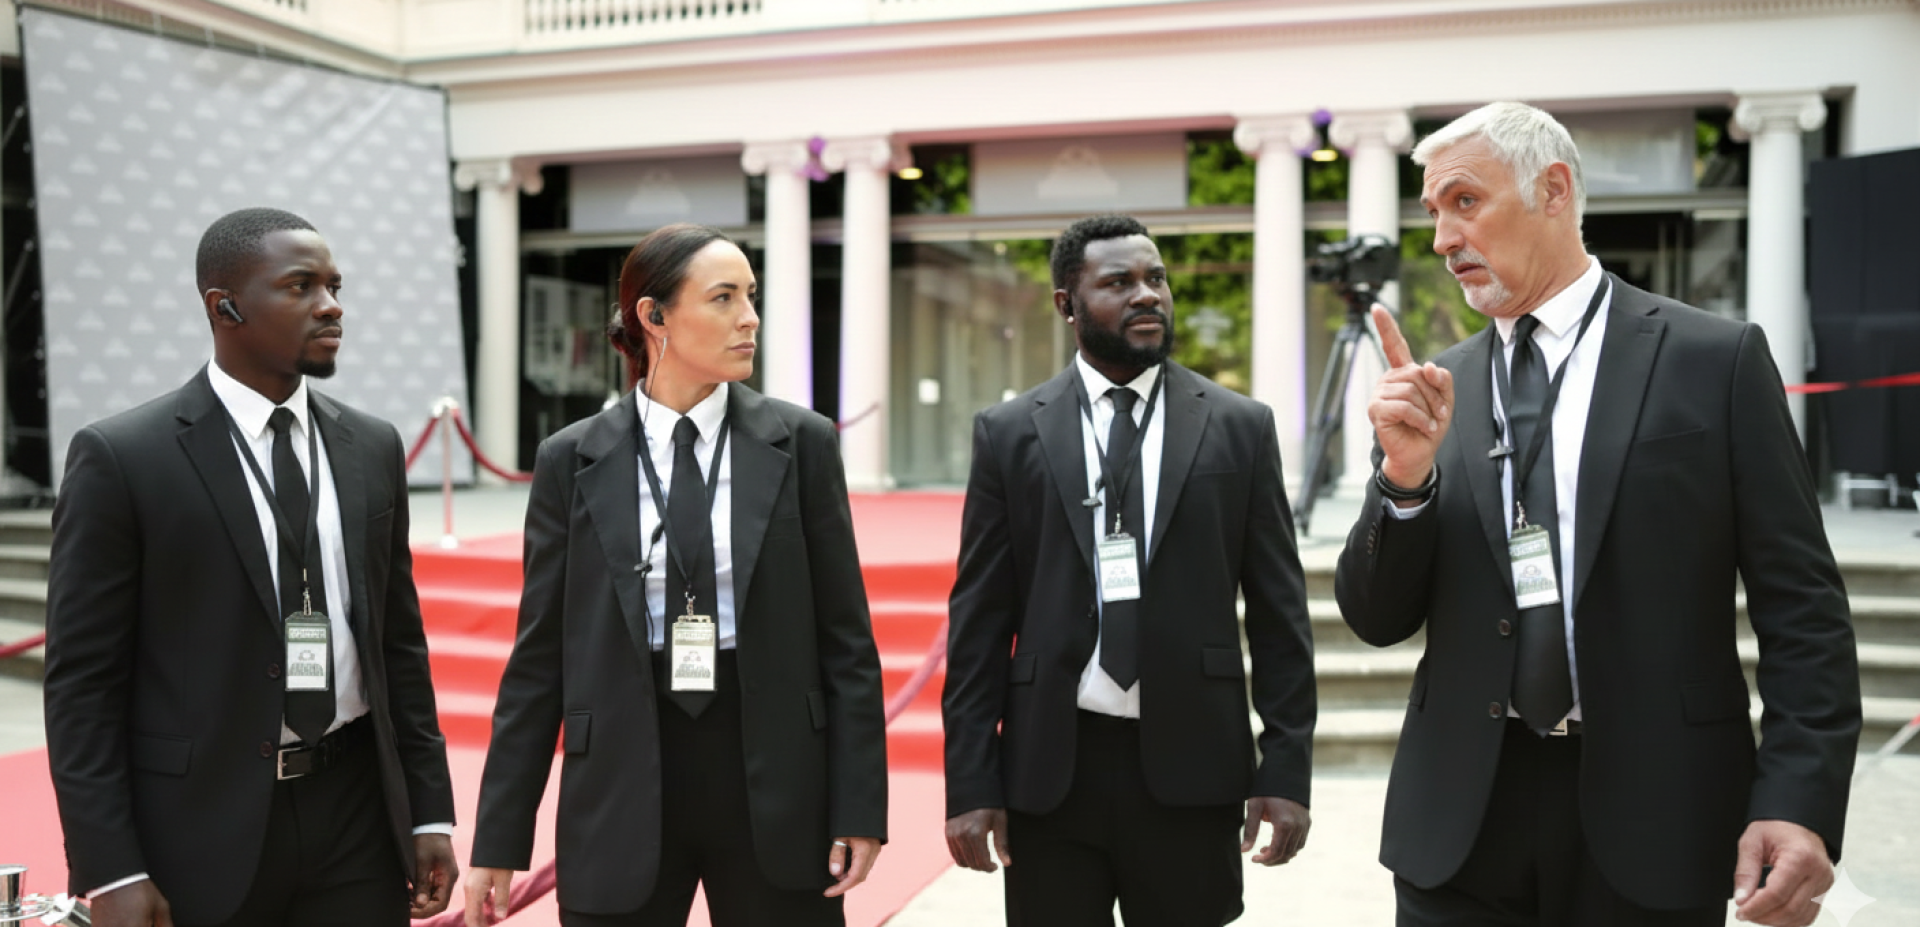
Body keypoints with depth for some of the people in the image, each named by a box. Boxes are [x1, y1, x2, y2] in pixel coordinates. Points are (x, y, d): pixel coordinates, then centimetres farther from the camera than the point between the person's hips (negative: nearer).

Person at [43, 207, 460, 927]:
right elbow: (81, 683, -6)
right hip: (201, 828, -3)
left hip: (358, 816, 4)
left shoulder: (372, 448, 6)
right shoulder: (120, 457, -7)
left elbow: (399, 642, 9)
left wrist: (430, 811, 6)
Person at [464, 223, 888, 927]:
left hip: (773, 780, 0)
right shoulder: (573, 460, 0)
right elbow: (540, 656, 2)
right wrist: (499, 840, 2)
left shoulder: (801, 443, -2)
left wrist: (859, 808, -5)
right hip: (621, 795, 0)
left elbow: (846, 639, -1)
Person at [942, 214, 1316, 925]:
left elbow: (1278, 613, 4)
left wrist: (1287, 769, -2)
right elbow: (979, 620, 2)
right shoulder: (1009, 433, 3)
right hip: (1049, 768, 0)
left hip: (1188, 766, 0)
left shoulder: (1240, 427, 4)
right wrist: (971, 783, -2)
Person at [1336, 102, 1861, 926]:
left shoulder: (1717, 360, -2)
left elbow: (1803, 609, -2)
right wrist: (1406, 475, -13)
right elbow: (1376, 619, 2)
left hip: (1652, 828, -2)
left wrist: (1801, 801, -13)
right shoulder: (1436, 390, 5)